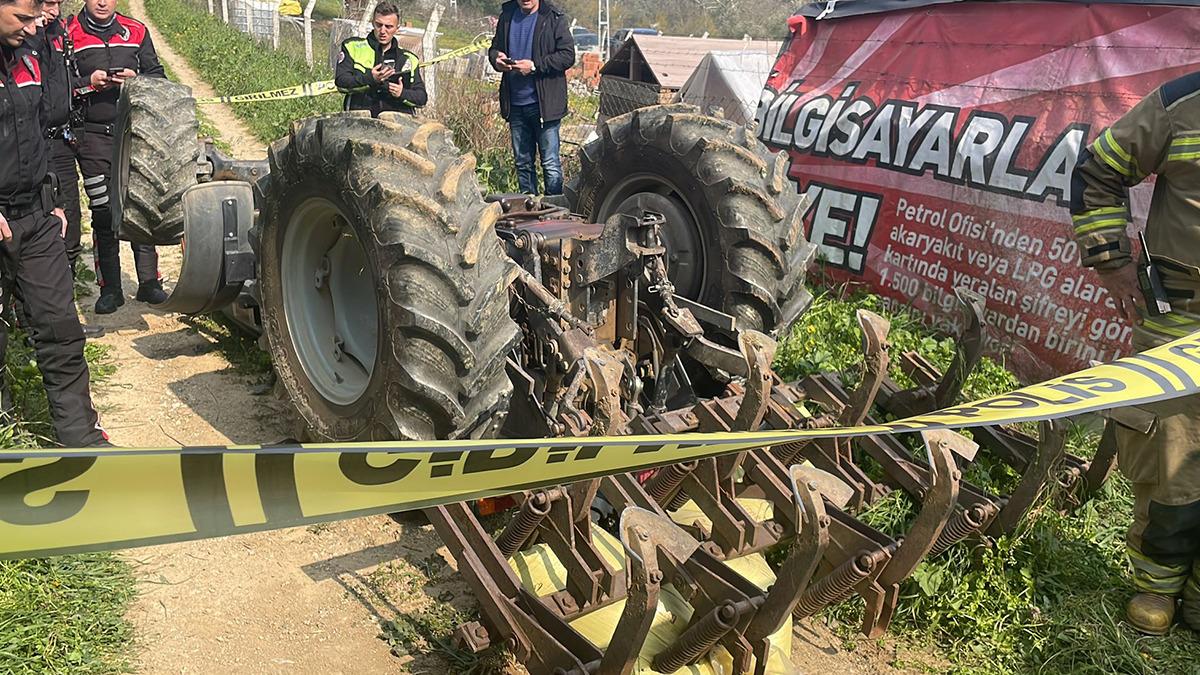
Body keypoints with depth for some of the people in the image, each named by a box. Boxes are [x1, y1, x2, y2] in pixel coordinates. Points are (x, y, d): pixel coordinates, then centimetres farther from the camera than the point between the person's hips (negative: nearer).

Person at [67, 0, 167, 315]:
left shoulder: (136, 31, 11)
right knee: (103, 213, 1)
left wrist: (136, 80, -9)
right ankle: (110, 289, 9)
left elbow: (158, 76, 11)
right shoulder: (68, 34, 3)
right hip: (94, 137, -2)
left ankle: (148, 282, 12)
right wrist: (89, 82, -15)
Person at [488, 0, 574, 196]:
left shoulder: (554, 19, -5)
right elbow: (495, 46, 22)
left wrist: (534, 66, -18)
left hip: (544, 104, -5)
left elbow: (568, 55, -10)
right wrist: (496, 58, -2)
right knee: (522, 162, 13)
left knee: (550, 163, -4)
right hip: (515, 104, 6)